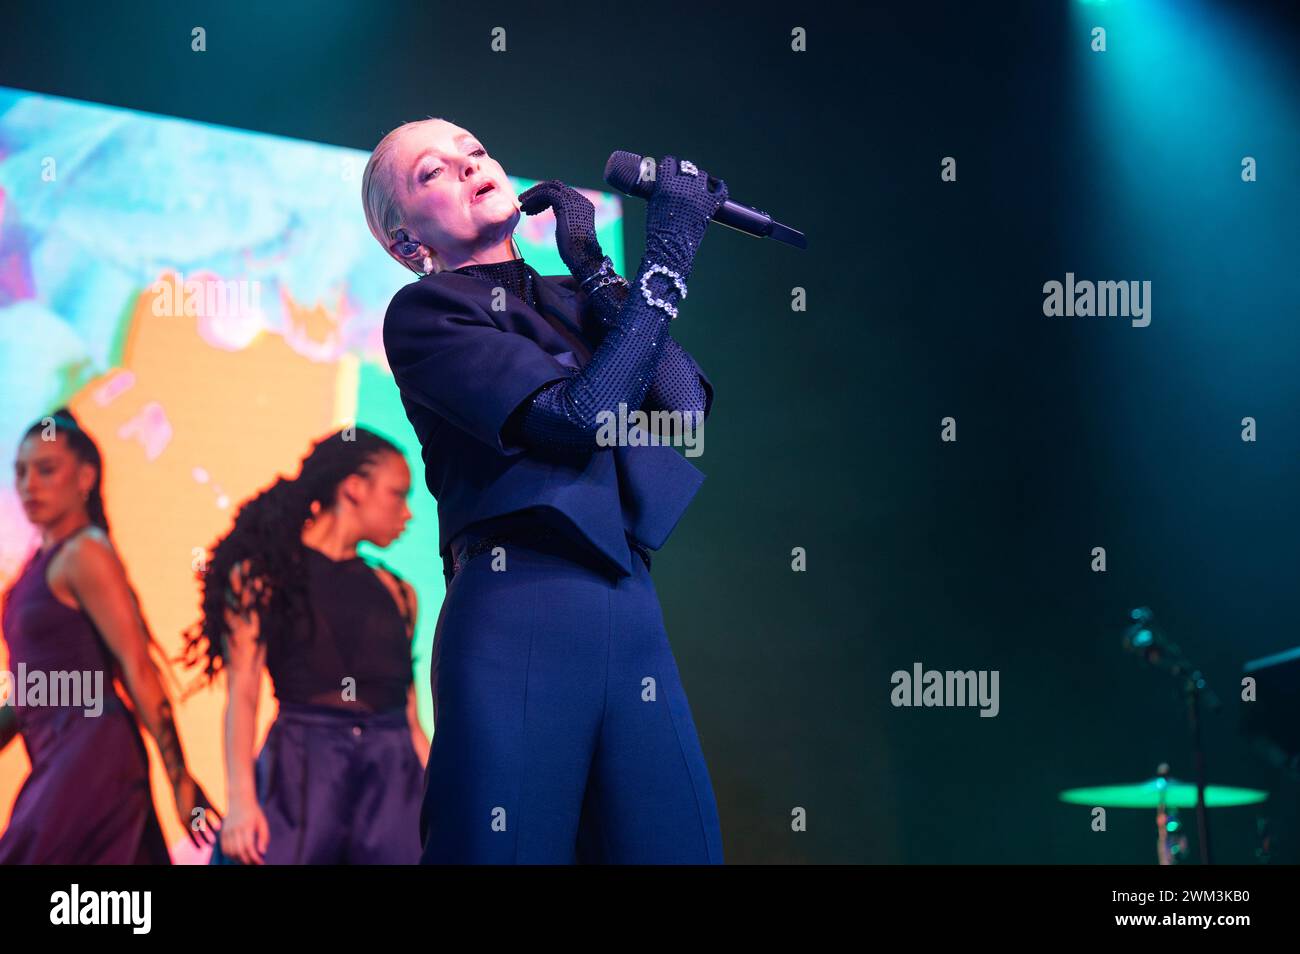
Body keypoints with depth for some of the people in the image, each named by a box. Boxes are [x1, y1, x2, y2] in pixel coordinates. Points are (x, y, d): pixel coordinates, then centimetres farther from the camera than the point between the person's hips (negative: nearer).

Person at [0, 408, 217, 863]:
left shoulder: (84, 555, -9)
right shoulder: (39, 564, 17)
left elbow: (138, 669, -15)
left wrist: (179, 778, -18)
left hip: (92, 753, -8)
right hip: (55, 758, 8)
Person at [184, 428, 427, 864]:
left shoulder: (396, 592, 15)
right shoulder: (261, 573, 3)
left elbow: (410, 717, 15)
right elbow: (242, 691, -5)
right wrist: (241, 799, -15)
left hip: (392, 777, 4)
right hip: (300, 766, -4)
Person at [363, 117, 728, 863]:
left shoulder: (577, 301, 20)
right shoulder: (423, 312, 2)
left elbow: (686, 408, 4)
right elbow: (577, 417, -11)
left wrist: (595, 270, 6)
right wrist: (669, 257, -7)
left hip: (635, 618, 5)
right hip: (519, 617, -5)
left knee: (677, 848, 0)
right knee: (510, 848, -5)